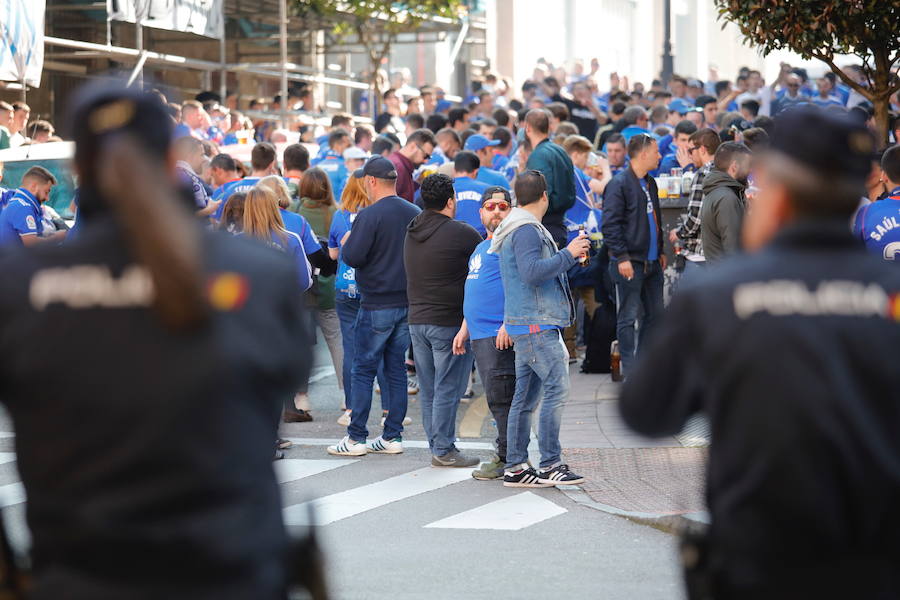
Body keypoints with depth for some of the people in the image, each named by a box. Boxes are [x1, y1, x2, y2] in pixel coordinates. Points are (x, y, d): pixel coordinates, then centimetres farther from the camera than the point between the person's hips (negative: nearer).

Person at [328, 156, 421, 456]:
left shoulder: (369, 215, -14)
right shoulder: (415, 214, 6)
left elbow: (352, 257, -18)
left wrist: (346, 243, 2)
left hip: (377, 305, -6)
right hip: (409, 303, 6)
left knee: (363, 370, 0)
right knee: (396, 369, 11)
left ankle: (356, 437, 1)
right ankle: (392, 437, 13)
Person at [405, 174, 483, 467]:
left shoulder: (412, 232, 9)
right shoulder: (462, 233, -13)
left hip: (417, 319, 7)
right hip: (450, 322, -7)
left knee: (428, 390, 10)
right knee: (447, 388, -2)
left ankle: (437, 445, 17)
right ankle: (443, 450, 0)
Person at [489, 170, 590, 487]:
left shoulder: (523, 229, 20)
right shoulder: (526, 230, -13)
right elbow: (532, 272, -24)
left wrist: (561, 256, 25)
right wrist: (568, 254, -18)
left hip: (527, 326, 11)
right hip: (535, 323, -11)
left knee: (526, 395, 9)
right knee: (556, 387, -11)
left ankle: (515, 467, 11)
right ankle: (550, 465, -11)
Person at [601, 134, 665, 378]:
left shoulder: (650, 183, 15)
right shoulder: (619, 184, -12)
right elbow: (610, 225, -17)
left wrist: (660, 251, 21)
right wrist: (622, 257, -21)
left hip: (651, 262, 9)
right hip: (630, 263, -9)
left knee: (655, 313, 11)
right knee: (627, 317, -3)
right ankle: (630, 372, 1)